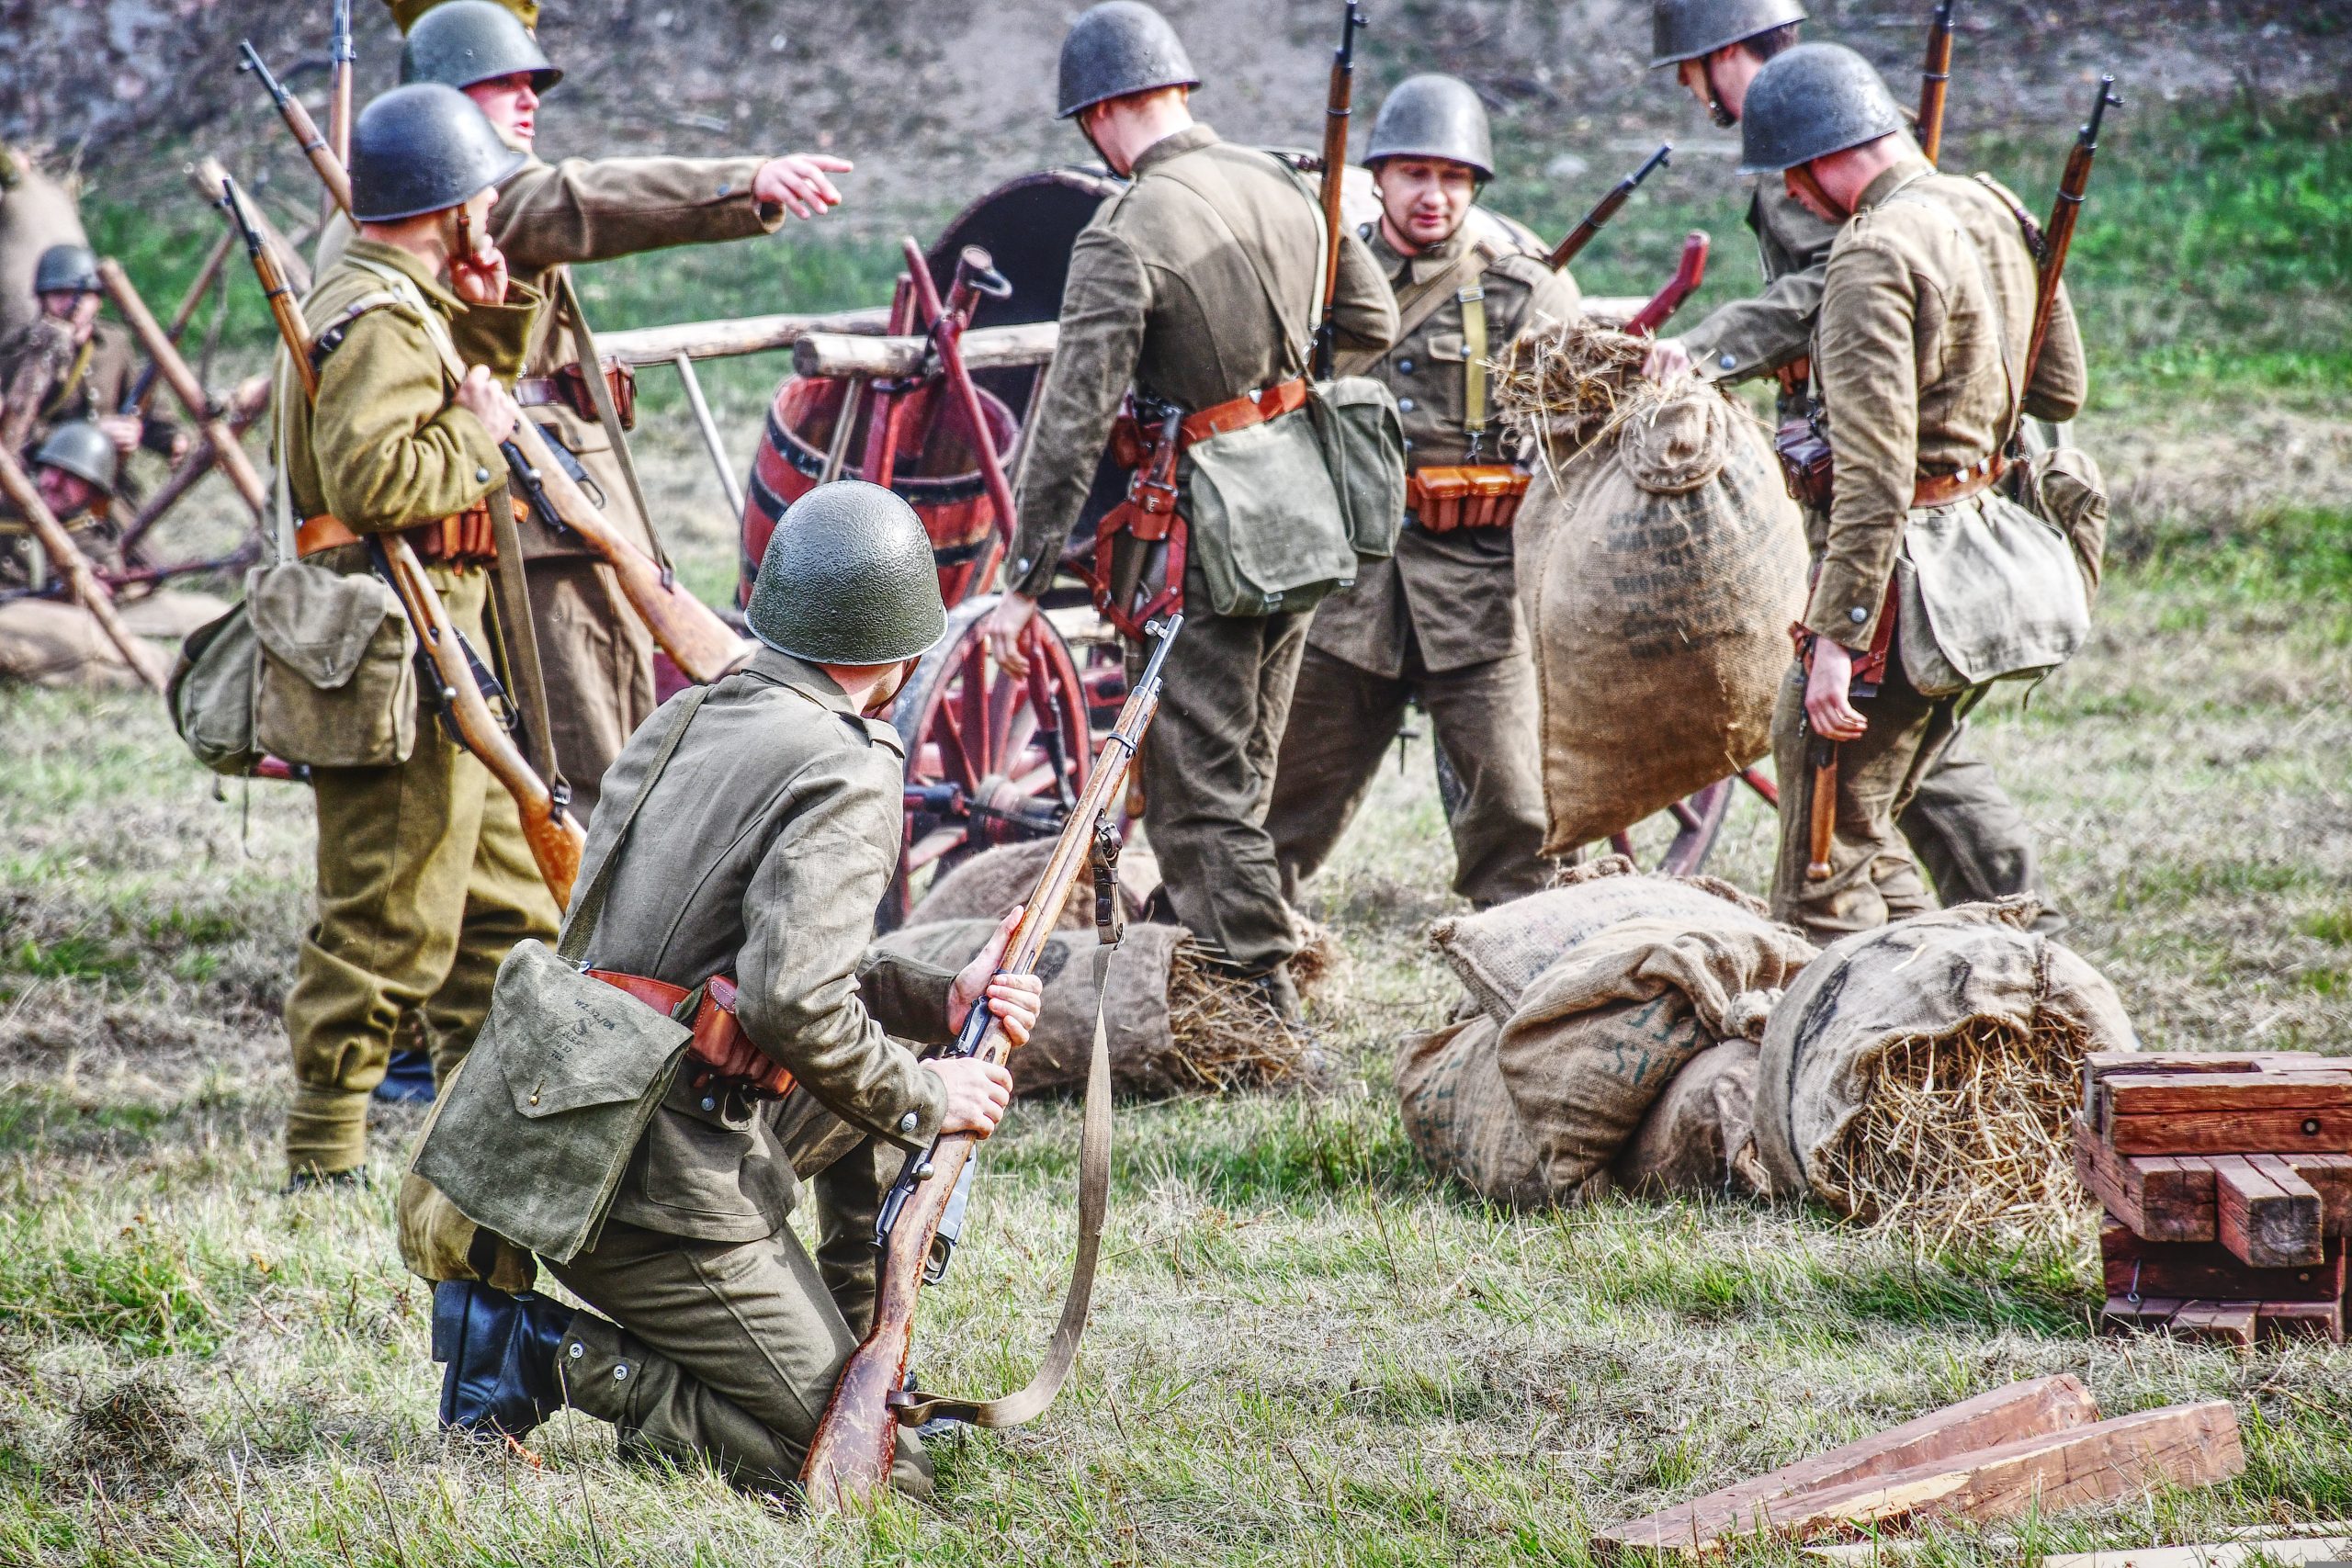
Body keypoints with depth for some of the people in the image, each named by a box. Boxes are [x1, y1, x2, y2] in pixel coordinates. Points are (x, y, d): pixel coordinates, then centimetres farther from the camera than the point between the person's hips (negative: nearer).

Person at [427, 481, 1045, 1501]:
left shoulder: (683, 720, 12)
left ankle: (845, 1365, 25)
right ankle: (556, 1359, -8)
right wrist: (923, 1103, -10)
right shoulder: (846, 776, -14)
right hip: (669, 1188, -9)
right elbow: (792, 1001, -27)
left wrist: (937, 1002, 14)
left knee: (895, 1074, 25)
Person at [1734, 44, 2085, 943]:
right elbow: (2061, 391, 20)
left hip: (1904, 570, -9)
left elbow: (1874, 478, -24)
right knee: (1864, 835, 18)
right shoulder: (1993, 215, 9)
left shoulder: (1875, 256, -18)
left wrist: (1836, 634, -24)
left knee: (1823, 868, -4)